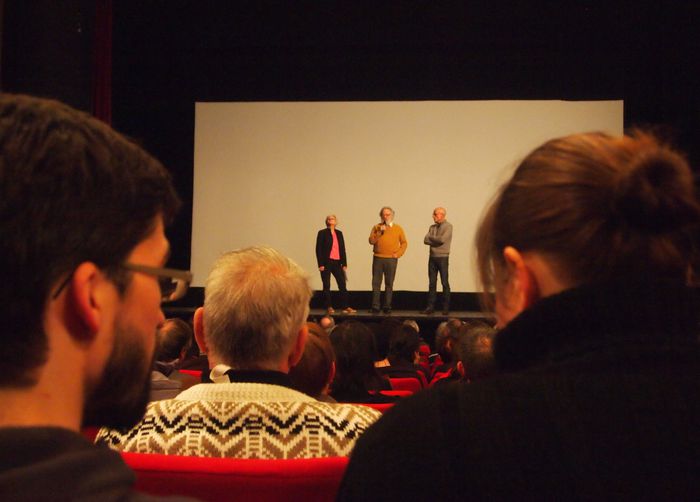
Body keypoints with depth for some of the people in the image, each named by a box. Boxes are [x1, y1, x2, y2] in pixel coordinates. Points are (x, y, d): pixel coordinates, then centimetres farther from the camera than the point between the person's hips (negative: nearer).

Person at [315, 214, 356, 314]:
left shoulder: (339, 233, 12)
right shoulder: (322, 233, -1)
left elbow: (342, 249, 11)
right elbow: (319, 249, -5)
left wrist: (344, 264, 5)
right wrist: (321, 264, -12)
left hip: (337, 263, 4)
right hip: (326, 263, -4)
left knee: (342, 284, 0)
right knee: (327, 286, 2)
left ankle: (346, 307, 2)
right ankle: (329, 307, 8)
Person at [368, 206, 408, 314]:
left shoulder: (398, 228, 8)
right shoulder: (376, 227, 9)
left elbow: (404, 243, 10)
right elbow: (371, 241, -2)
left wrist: (398, 253, -1)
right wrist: (380, 232, -11)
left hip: (391, 259, -1)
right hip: (378, 258, 1)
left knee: (389, 284, 0)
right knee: (376, 283, 0)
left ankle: (387, 307, 5)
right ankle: (375, 307, 3)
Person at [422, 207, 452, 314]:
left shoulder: (448, 226, -4)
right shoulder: (432, 227, 13)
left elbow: (442, 239, -17)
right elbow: (426, 240, 3)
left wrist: (431, 237, -2)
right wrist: (436, 241, -11)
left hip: (442, 257, -5)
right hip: (432, 257, 5)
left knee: (445, 283, -1)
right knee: (432, 283, 5)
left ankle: (446, 308, 3)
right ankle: (430, 306, 9)